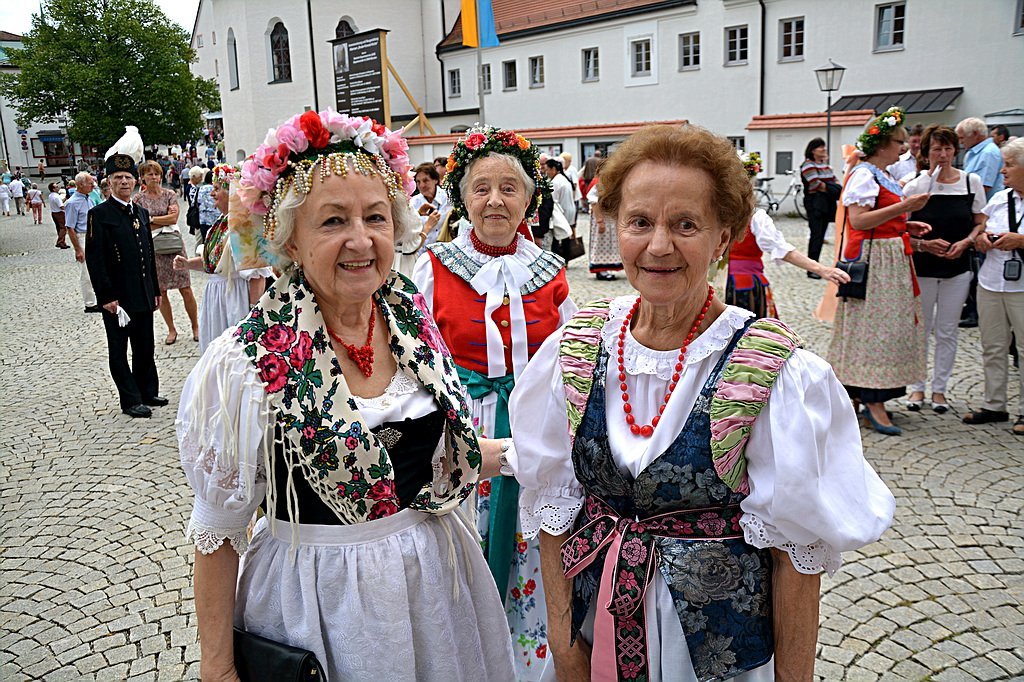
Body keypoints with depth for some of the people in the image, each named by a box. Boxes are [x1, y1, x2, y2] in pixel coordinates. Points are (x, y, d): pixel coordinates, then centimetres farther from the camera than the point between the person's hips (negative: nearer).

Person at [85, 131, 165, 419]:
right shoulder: (99, 214, -8)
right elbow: (94, 259, -12)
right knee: (119, 350, 4)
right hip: (116, 297, -6)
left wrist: (155, 290, 15)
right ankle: (131, 400, 10)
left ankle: (148, 392, 26)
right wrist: (106, 296, -17)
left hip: (143, 296, 6)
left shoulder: (142, 212, 13)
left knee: (145, 347, 14)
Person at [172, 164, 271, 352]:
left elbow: (257, 275, -22)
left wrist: (254, 312, -22)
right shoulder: (222, 222, 10)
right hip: (215, 293, 9)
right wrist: (188, 263, 7)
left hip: (236, 296, -9)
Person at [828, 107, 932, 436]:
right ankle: (873, 401, -4)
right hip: (873, 259, -10)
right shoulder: (863, 175, -13)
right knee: (876, 324, -8)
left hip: (891, 260, 10)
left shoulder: (882, 175, 17)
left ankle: (862, 392, 20)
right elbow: (858, 220, -24)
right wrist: (903, 207, -26)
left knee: (885, 324, 12)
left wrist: (907, 226, 11)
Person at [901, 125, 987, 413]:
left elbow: (981, 223, 7)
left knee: (947, 332, 8)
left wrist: (965, 242, -11)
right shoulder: (914, 186, -6)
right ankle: (917, 387, 21)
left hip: (957, 269, 2)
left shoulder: (972, 182, 0)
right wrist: (924, 244, -19)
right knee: (920, 330, 8)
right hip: (921, 269, -2)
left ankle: (939, 389, 21)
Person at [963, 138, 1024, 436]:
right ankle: (994, 405, 22)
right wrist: (981, 239, -2)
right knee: (992, 346, 11)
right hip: (991, 283, 6)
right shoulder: (999, 199, 10)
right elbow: (978, 229, 19)